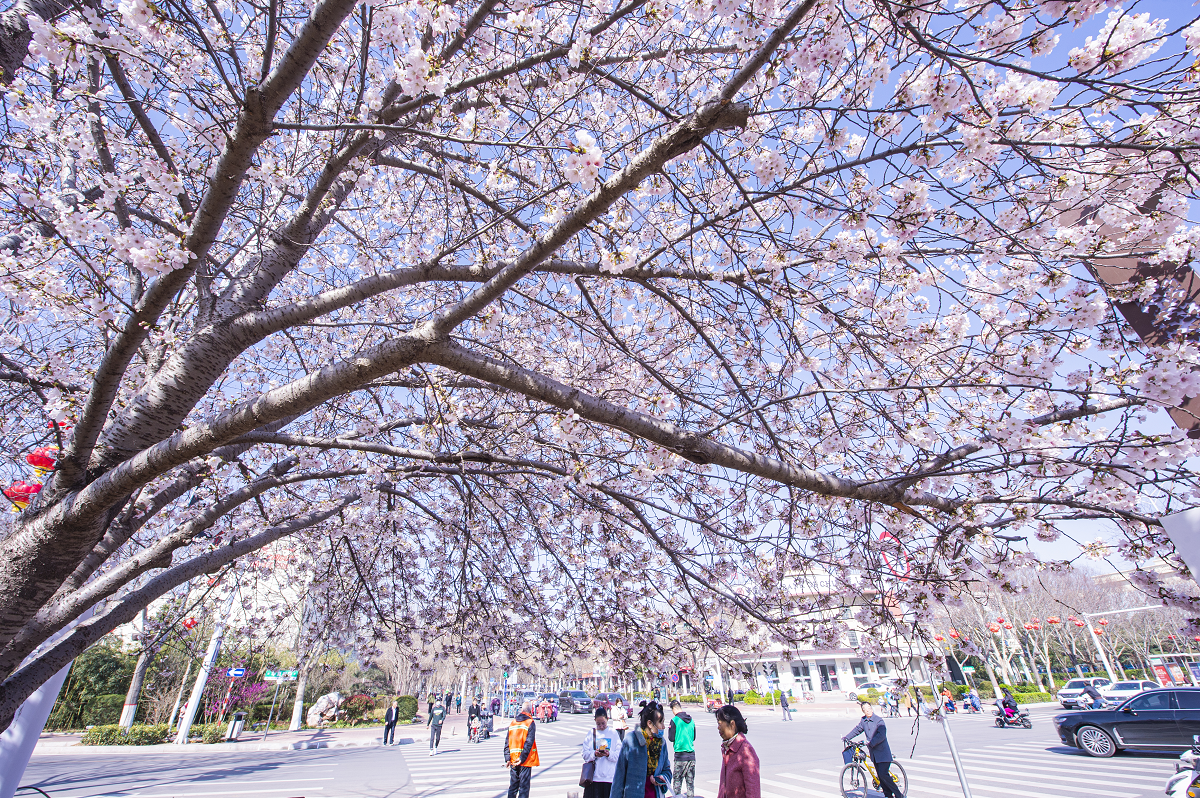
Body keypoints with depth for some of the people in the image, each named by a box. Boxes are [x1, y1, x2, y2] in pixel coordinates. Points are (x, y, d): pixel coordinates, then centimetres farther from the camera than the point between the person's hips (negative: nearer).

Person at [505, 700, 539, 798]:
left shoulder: (513, 722, 7)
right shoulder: (530, 723, -9)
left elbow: (507, 742, 4)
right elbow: (529, 743, -18)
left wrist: (507, 758, 2)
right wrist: (522, 758, -17)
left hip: (513, 760, 5)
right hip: (526, 761, -5)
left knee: (513, 785, 17)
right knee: (524, 786, 4)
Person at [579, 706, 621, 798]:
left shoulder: (613, 733, 5)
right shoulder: (591, 733, 7)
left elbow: (619, 754, 0)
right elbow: (585, 754, 2)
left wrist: (609, 754, -18)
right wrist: (594, 754, -16)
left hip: (610, 777, -1)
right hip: (594, 776, 1)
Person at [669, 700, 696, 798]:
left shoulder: (675, 720, -10)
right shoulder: (691, 720, 6)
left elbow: (671, 738, -8)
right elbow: (694, 737, 16)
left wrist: (669, 729, 9)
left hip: (680, 754, -5)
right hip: (691, 754, 5)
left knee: (677, 781, 4)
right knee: (690, 781, 13)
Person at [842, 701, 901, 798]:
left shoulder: (879, 720, -16)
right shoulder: (863, 720, 4)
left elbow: (881, 735, -25)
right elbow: (857, 729, 15)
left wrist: (871, 743, -30)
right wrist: (847, 737, 9)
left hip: (882, 752, -6)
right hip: (873, 753, 6)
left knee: (883, 774, -12)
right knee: (879, 775, 9)